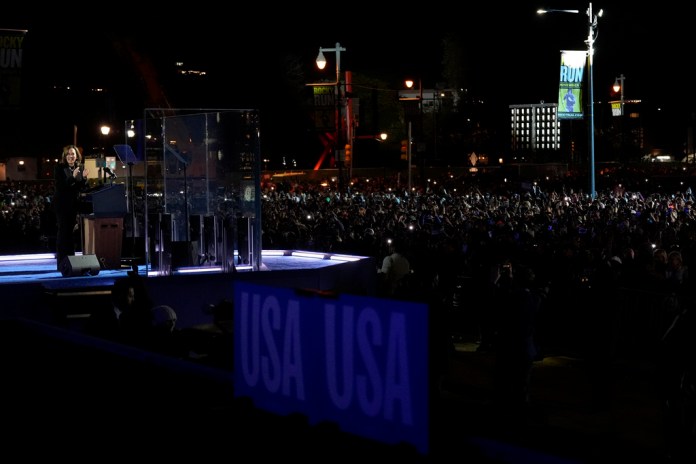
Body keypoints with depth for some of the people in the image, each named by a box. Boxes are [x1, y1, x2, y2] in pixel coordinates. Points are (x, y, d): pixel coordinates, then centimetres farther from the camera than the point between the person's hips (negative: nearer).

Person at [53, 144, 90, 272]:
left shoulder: (80, 167, 8)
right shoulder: (59, 168, -6)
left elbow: (83, 188, 9)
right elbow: (59, 186, -17)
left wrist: (84, 178, -11)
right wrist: (72, 177, -26)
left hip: (74, 204, 5)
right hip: (62, 203, -5)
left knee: (72, 231, 9)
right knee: (63, 232, -7)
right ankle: (61, 263, -5)